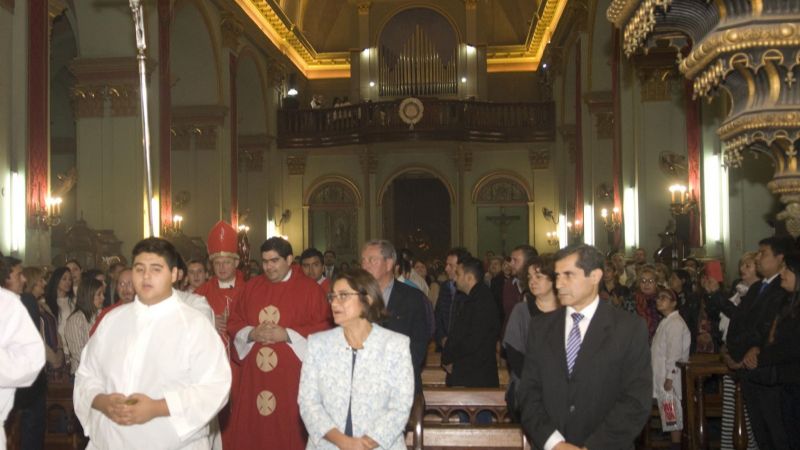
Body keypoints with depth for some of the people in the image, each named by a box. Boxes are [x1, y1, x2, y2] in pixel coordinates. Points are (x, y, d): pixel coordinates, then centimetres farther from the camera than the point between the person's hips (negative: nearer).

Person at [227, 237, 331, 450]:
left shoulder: (310, 289, -2)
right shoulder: (252, 286, 11)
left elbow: (322, 328, -7)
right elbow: (234, 323, 13)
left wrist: (287, 335, -16)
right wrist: (251, 333, -8)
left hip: (290, 373, -4)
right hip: (254, 372, 4)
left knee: (287, 429, -1)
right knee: (249, 428, 5)